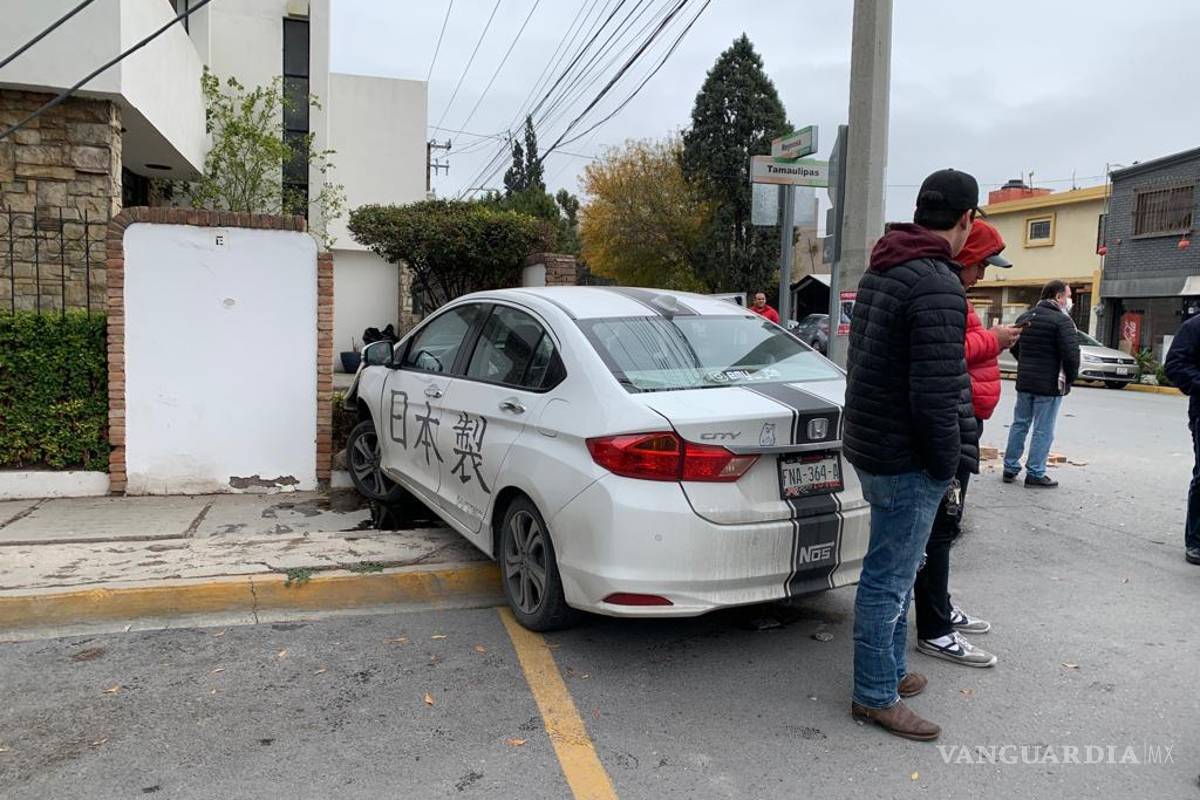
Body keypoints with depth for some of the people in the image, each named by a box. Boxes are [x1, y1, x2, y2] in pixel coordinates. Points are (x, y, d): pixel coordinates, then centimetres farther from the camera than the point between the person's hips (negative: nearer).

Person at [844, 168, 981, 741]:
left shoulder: (879, 273, 11)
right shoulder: (937, 285, -20)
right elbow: (936, 392, -24)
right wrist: (947, 463, -11)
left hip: (871, 446, 10)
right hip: (907, 459, -10)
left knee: (895, 570, 21)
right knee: (889, 579, 2)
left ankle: (889, 670, 35)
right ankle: (875, 695, 15)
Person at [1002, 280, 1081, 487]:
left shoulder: (1024, 318, 10)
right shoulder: (1062, 321, -14)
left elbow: (1014, 347, 19)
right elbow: (1071, 353, -20)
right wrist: (1071, 377, -5)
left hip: (1024, 382, 7)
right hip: (1049, 385, -7)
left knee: (1020, 424, 14)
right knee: (1043, 431, 0)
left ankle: (1010, 468, 18)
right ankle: (1035, 474, 5)